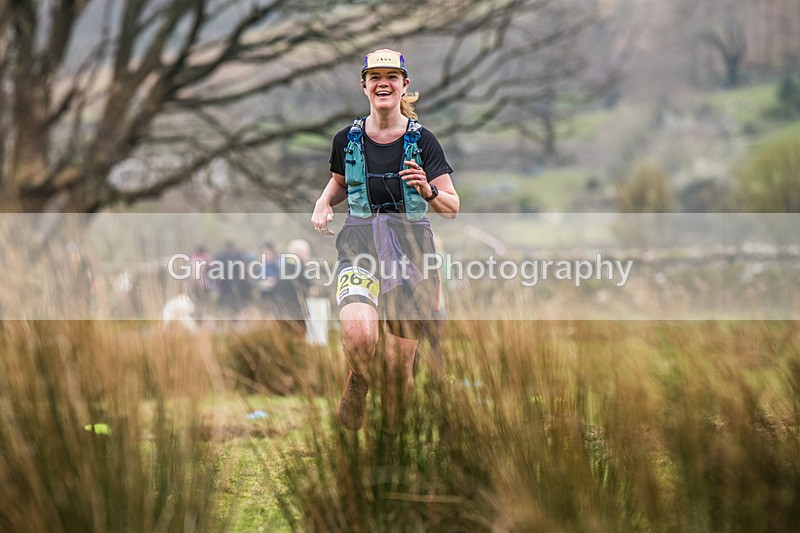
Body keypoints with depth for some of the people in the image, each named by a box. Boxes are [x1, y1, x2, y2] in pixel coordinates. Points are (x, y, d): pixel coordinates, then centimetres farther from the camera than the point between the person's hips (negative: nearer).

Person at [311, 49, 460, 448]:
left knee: (399, 363, 2)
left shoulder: (421, 140, -3)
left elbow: (453, 208, -2)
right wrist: (323, 205, 4)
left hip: (410, 249, 0)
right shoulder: (347, 139, 3)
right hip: (360, 247, 0)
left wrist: (428, 191, -23)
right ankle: (357, 386, 4)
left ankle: (393, 437, 26)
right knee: (358, 333, -29)